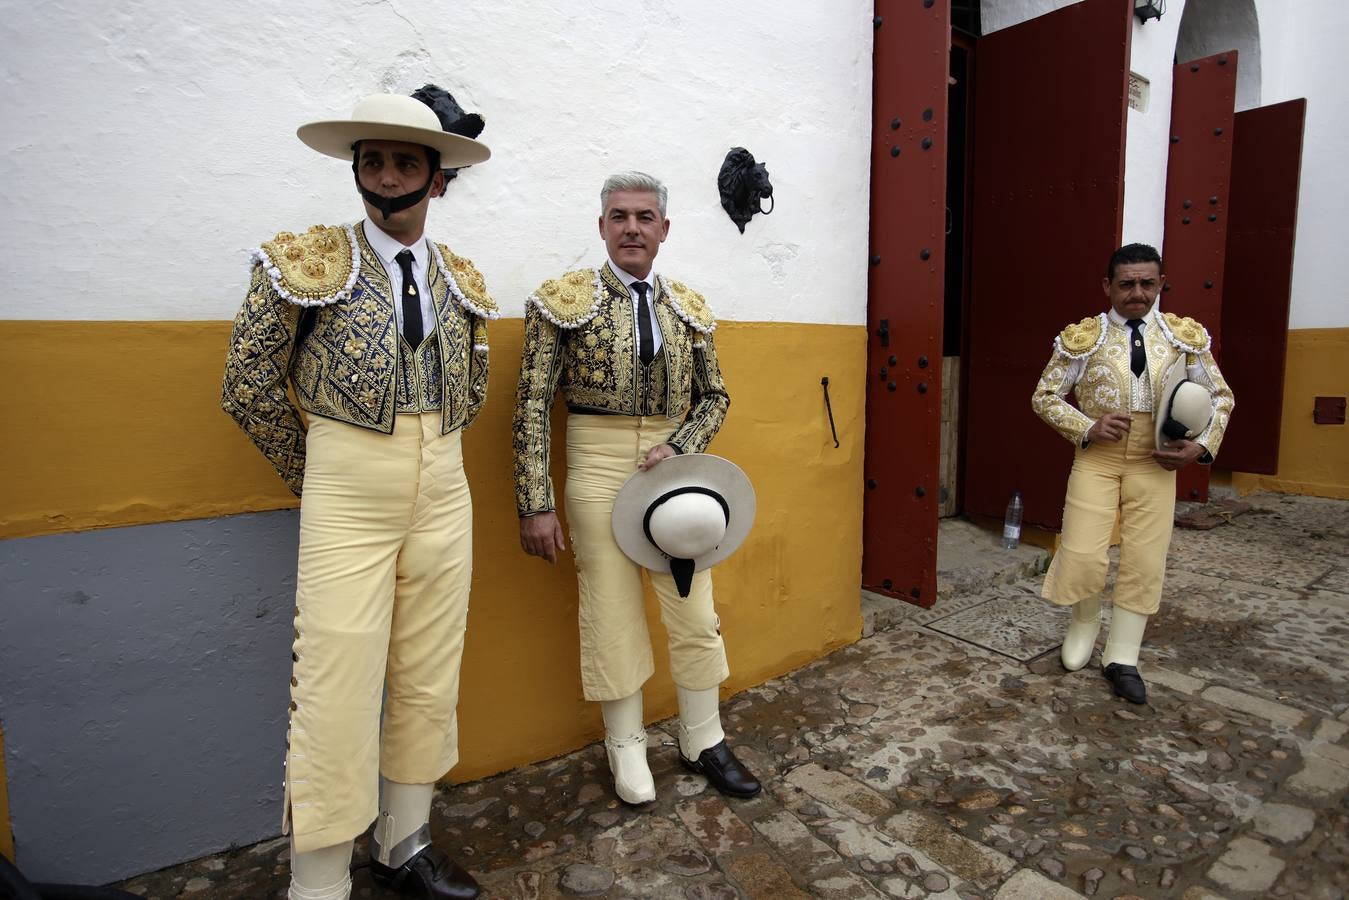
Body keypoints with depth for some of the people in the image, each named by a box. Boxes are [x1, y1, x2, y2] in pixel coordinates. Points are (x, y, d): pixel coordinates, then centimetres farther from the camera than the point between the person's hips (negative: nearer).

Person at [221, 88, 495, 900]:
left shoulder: (463, 281, 8)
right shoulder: (305, 263, -3)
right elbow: (250, 387, 1)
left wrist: (429, 459, 13)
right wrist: (313, 475, 6)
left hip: (444, 495, 4)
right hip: (347, 498, -4)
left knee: (429, 679, 11)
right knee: (337, 689, -2)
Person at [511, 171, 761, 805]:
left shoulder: (689, 307, 8)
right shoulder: (563, 299, -3)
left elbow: (716, 397, 12)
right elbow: (532, 407, -6)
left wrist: (678, 446, -8)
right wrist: (535, 505, -10)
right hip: (599, 465, -3)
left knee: (695, 608, 10)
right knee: (611, 611, 6)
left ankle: (703, 741, 31)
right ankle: (627, 746, 29)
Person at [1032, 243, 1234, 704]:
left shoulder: (1186, 336, 4)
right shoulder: (1083, 337, -3)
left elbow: (1220, 396, 12)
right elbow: (1044, 396, 0)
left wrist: (1202, 445, -3)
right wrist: (1088, 428, -14)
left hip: (1156, 463, 2)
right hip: (1096, 458, -2)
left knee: (1145, 561, 5)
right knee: (1084, 557, -7)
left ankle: (1122, 658, 21)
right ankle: (1084, 623, 26)